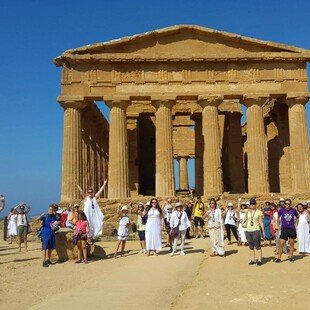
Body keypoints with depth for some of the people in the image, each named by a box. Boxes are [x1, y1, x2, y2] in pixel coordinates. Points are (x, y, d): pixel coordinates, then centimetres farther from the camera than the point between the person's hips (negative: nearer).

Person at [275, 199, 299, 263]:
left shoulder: (293, 210, -3)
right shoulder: (282, 210, -5)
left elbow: (297, 218, 15)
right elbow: (278, 218, 13)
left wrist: (295, 225, 9)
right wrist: (278, 226, 11)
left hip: (292, 229, 1)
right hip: (284, 229, -1)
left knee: (292, 244, 10)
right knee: (281, 244, -6)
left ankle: (290, 257, 23)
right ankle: (279, 258, 0)